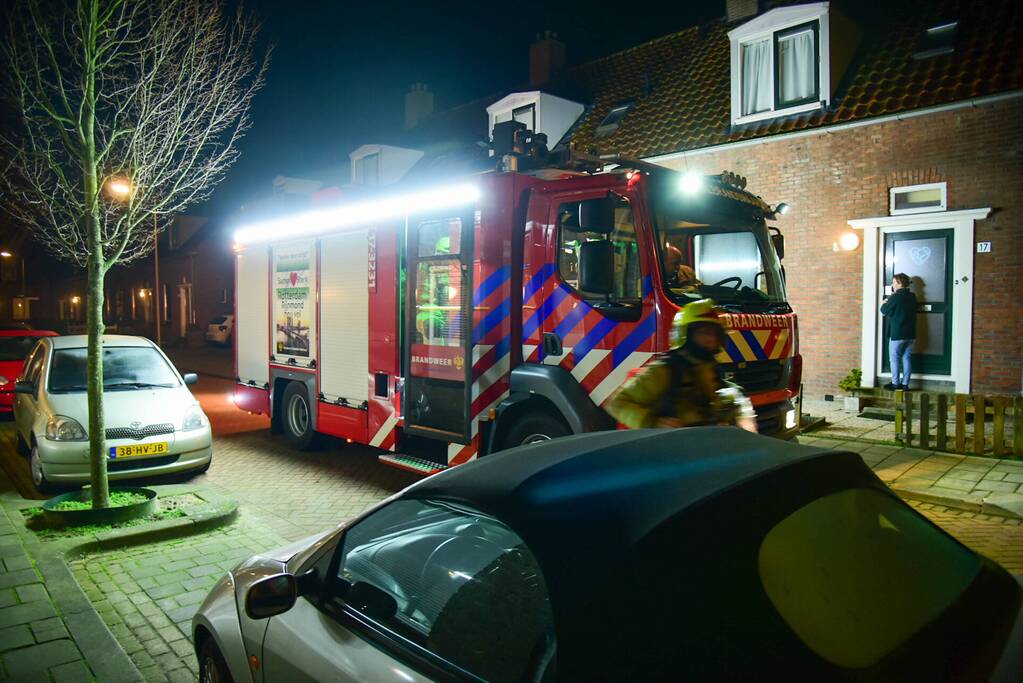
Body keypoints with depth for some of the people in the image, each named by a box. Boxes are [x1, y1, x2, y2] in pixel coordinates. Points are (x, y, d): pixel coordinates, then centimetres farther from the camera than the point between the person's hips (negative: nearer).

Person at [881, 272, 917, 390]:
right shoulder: (912, 296, 8)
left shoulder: (895, 297, -14)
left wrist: (884, 303, 13)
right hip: (910, 333, 6)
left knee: (895, 358, 3)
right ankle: (905, 384, 11)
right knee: (907, 358, 9)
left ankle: (895, 383, 6)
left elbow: (884, 311, -7)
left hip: (897, 333, -6)